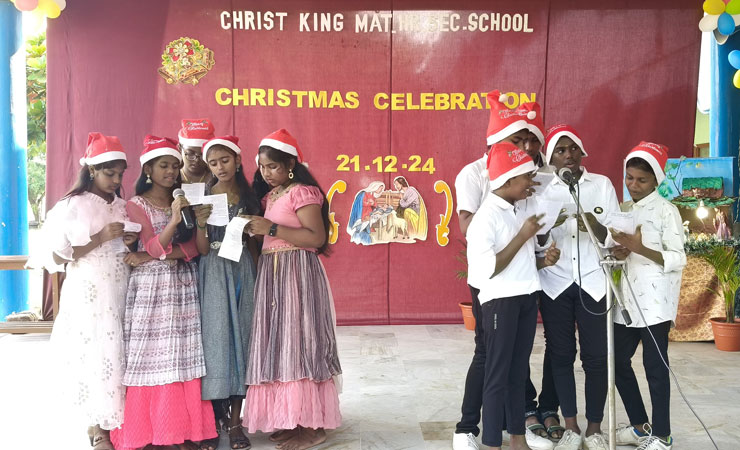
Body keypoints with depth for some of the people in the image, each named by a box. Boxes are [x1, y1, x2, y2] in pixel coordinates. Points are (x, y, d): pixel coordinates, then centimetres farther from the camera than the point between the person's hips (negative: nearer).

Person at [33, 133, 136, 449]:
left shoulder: (122, 206, 12)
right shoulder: (72, 206, -4)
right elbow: (57, 257, -8)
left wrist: (131, 242, 0)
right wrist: (101, 238, -15)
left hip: (119, 294, 5)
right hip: (87, 295, -5)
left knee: (116, 356, 3)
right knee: (91, 357, -4)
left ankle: (111, 425, 14)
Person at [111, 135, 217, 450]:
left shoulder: (183, 200, 12)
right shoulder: (136, 205, 1)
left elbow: (194, 247, 0)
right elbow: (155, 247, -11)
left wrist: (150, 257, -11)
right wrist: (174, 220, -26)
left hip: (184, 286, 4)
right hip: (151, 289, -3)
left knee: (184, 358, 0)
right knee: (154, 358, -4)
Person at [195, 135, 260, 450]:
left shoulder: (249, 197, 8)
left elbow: (253, 243, 11)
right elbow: (202, 249, -4)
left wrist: (258, 278, 4)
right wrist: (200, 223, -21)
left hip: (243, 271, 2)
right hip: (214, 273, -2)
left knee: (240, 337, 3)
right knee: (215, 338, -3)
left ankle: (235, 421, 10)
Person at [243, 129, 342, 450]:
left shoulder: (303, 192, -9)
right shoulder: (269, 195, 16)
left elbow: (317, 237, -18)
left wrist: (273, 229, -19)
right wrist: (255, 230, 2)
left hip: (297, 274, -9)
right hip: (271, 273, 9)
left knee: (298, 342, -7)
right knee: (279, 344, 8)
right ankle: (290, 418, 17)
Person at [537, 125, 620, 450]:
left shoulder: (603, 184, 3)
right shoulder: (542, 190, 3)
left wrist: (596, 227, -21)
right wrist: (548, 225, -20)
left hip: (593, 283, 0)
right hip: (555, 284, 0)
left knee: (596, 357, 1)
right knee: (560, 355, 4)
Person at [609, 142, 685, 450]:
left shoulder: (666, 210, -7)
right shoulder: (624, 210, 13)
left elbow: (678, 259, -12)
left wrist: (640, 248, -25)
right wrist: (620, 253, -3)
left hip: (656, 300, -7)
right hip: (628, 298, 7)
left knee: (655, 367, -2)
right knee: (618, 360, 10)